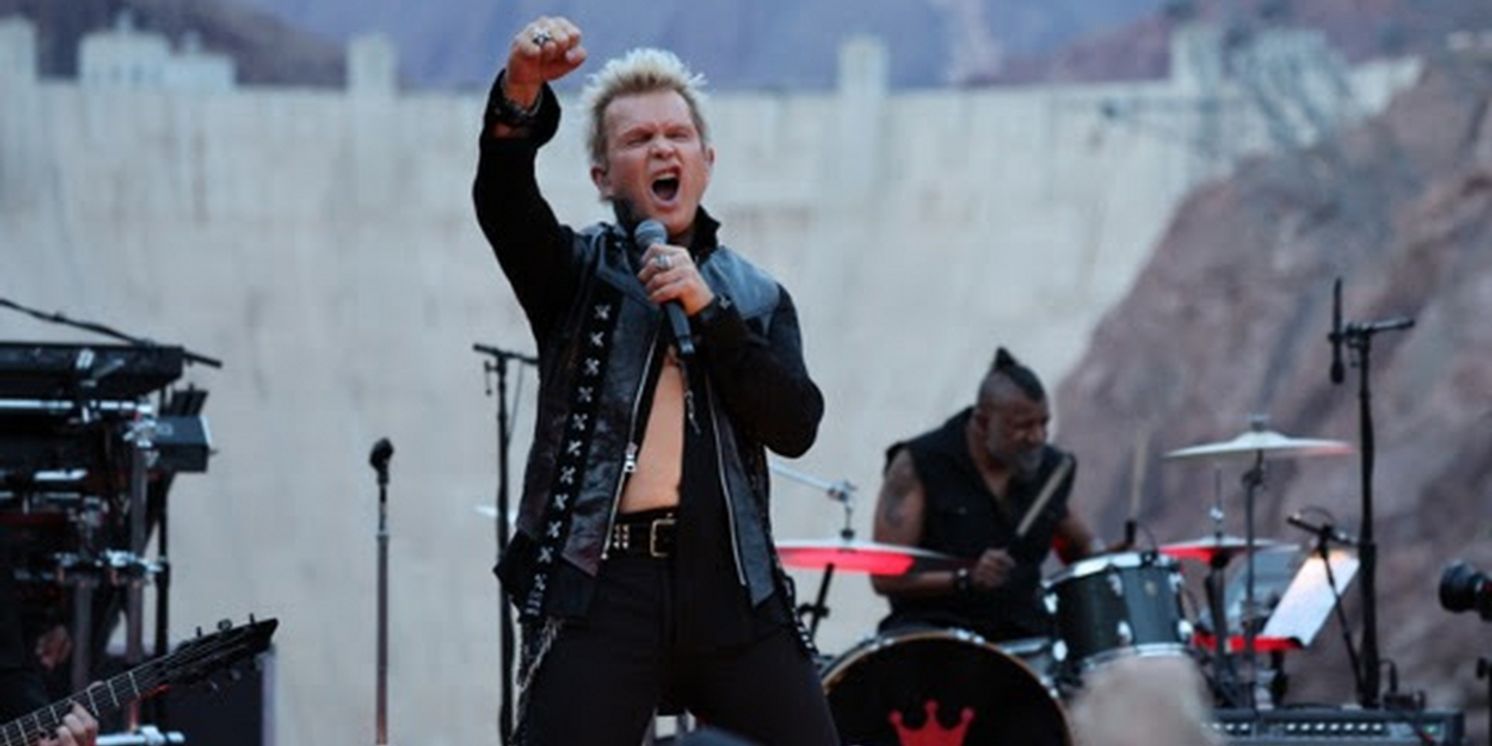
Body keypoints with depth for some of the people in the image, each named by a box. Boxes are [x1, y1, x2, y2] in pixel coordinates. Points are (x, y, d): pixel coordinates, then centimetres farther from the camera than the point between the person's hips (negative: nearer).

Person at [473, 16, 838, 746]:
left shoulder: (757, 298, 17)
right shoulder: (577, 271, 10)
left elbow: (797, 426, 2)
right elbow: (502, 195, -10)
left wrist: (708, 310, -7)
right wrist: (521, 96, -31)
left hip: (731, 583, 2)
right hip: (598, 582, -2)